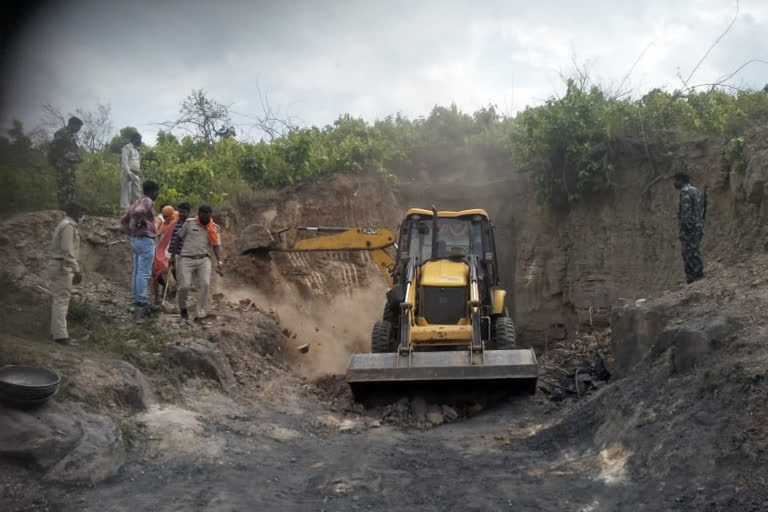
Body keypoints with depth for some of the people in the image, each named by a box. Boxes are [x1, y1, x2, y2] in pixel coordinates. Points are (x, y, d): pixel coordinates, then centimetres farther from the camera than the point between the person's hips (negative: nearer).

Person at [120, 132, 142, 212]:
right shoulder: (127, 148, -3)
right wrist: (129, 173, -22)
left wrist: (138, 176, 14)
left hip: (135, 175, 8)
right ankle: (125, 211, -10)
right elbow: (124, 161, -12)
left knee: (136, 194, 5)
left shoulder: (136, 150, 22)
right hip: (127, 173, -8)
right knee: (126, 192, -9)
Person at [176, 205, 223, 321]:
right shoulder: (189, 223, 3)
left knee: (205, 284, -18)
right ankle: (182, 308, 22)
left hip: (204, 260, 2)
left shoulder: (214, 228, 9)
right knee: (184, 286, -9)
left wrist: (219, 261, -5)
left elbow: (216, 245, 8)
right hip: (187, 259, -1)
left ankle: (200, 313, -12)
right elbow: (179, 237, 11)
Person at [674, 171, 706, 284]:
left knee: (689, 257, -8)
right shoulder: (697, 191, 19)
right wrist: (700, 229, 21)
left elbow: (686, 212, -19)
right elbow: (702, 211, 20)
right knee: (695, 255, 14)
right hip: (699, 228, 10)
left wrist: (683, 231, -20)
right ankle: (699, 278, 17)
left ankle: (691, 281, -9)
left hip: (689, 229, -10)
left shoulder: (685, 192, -11)